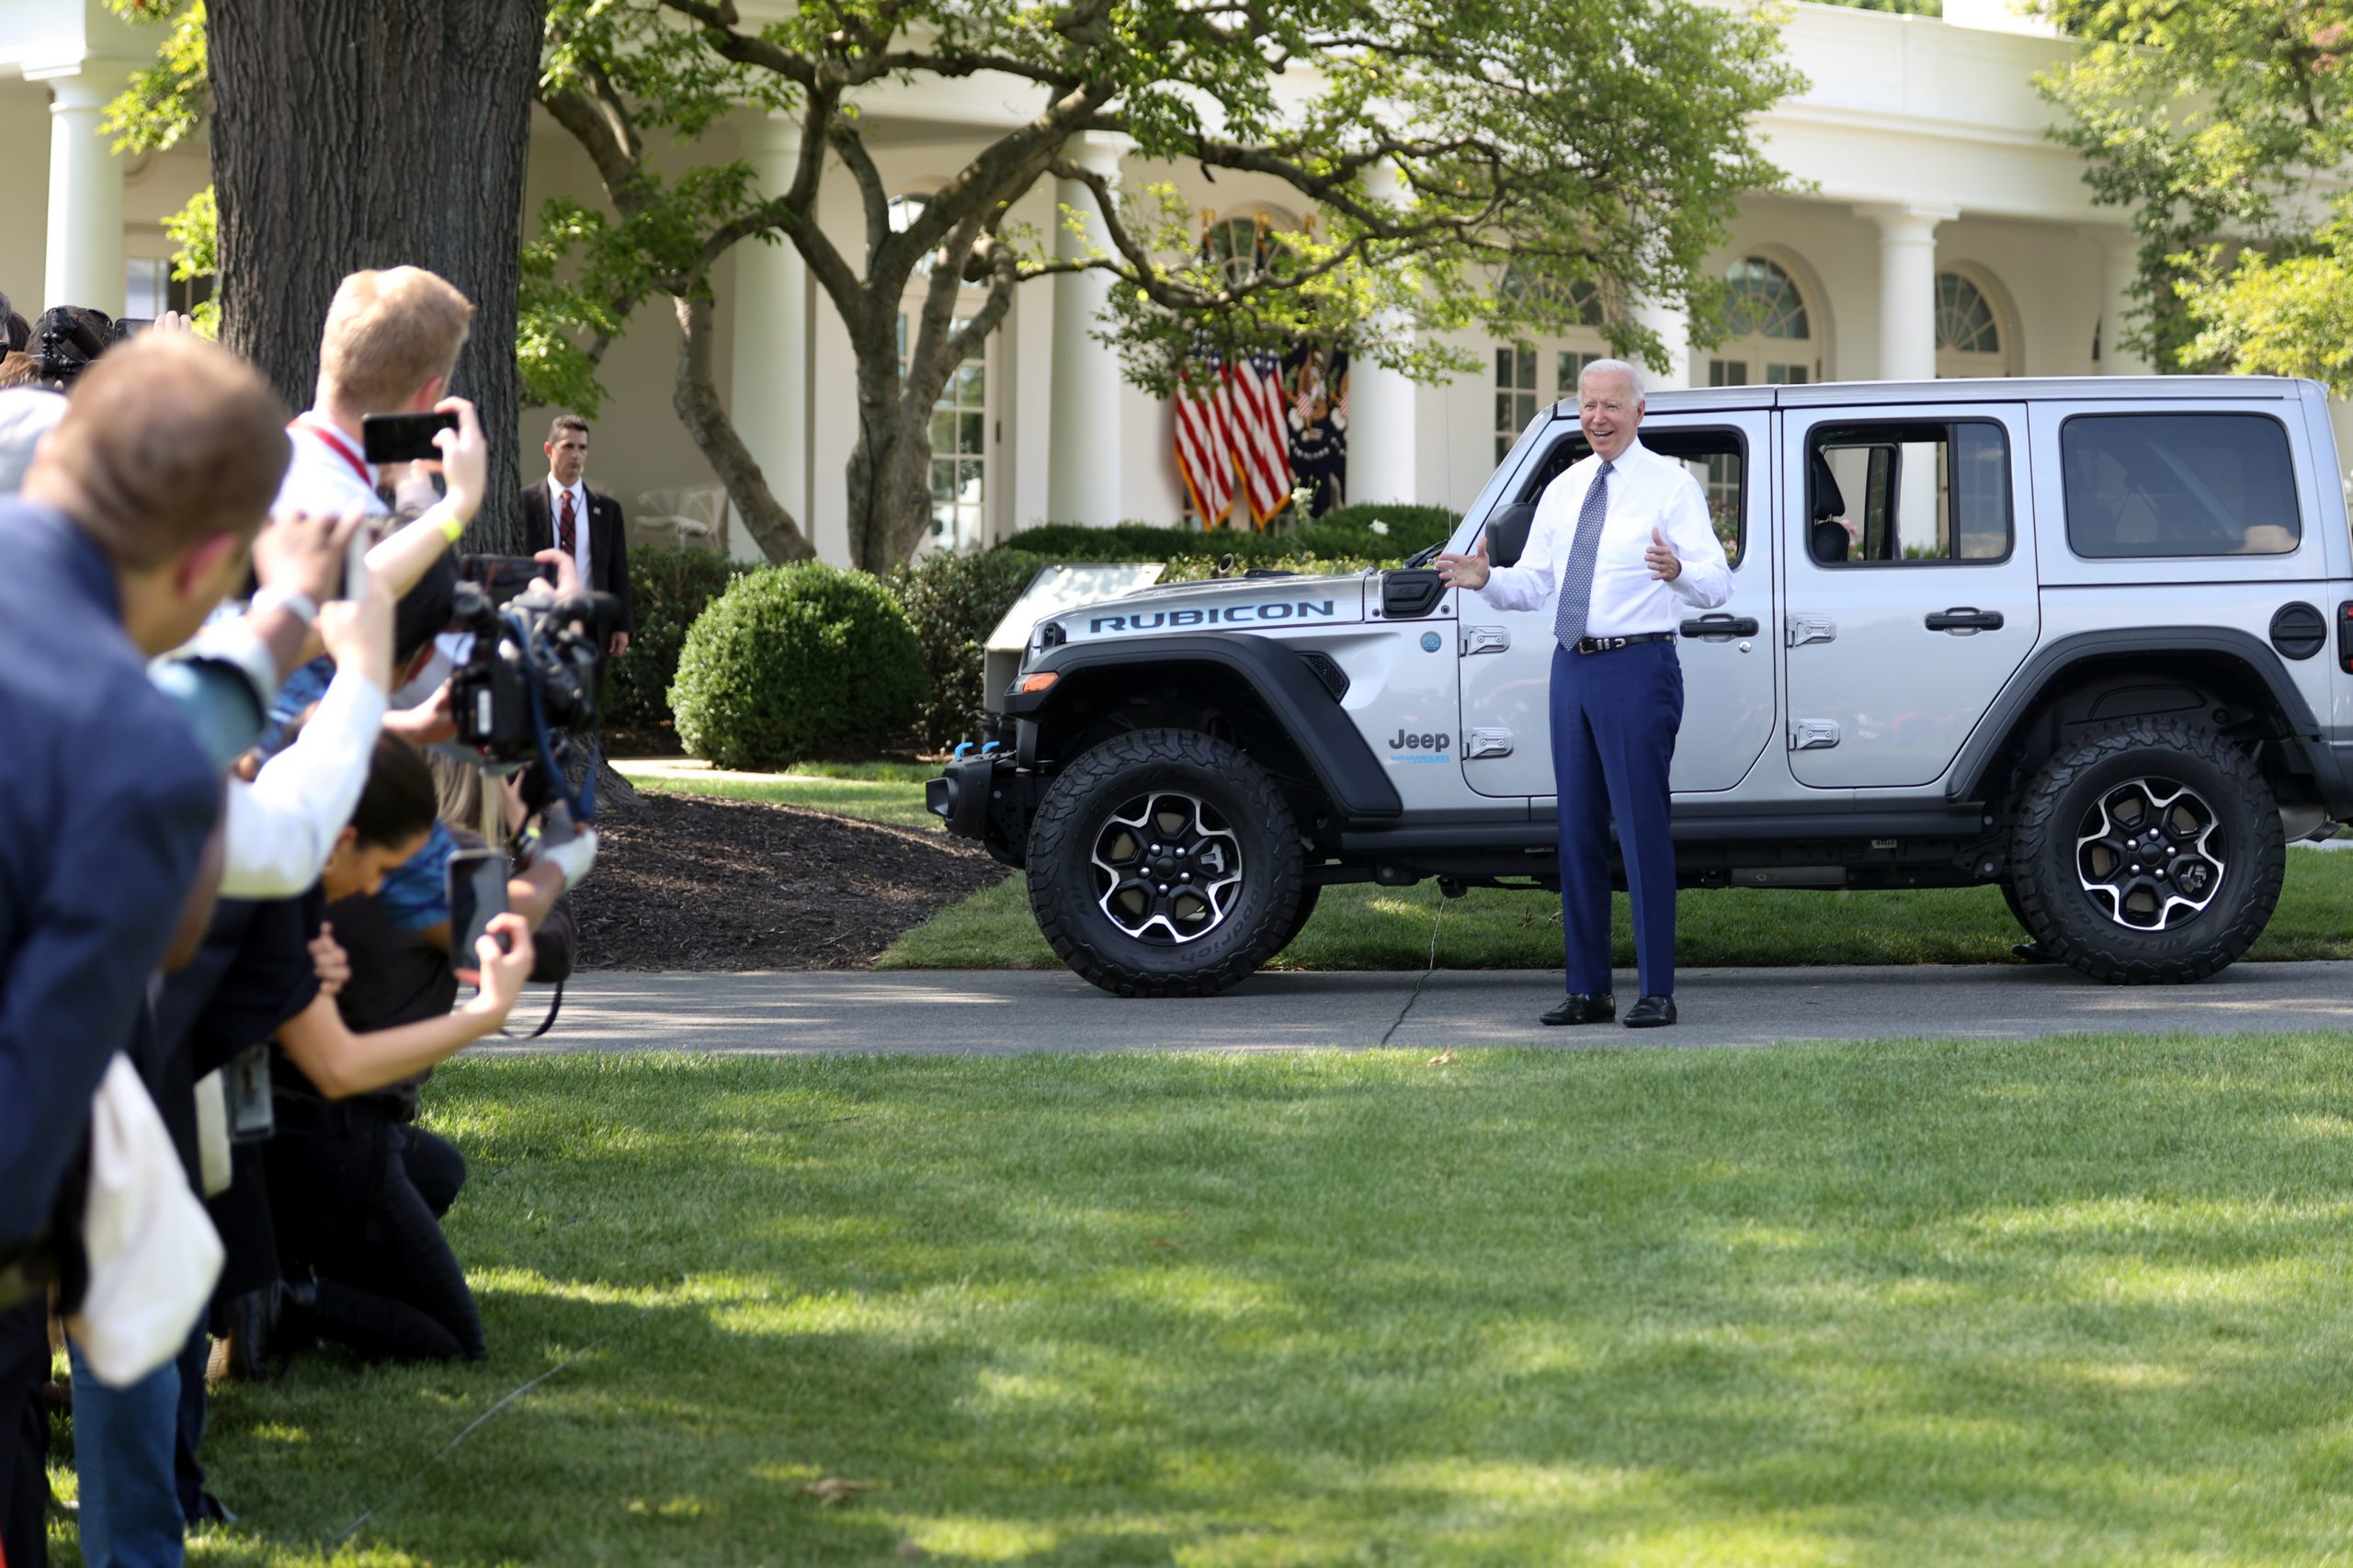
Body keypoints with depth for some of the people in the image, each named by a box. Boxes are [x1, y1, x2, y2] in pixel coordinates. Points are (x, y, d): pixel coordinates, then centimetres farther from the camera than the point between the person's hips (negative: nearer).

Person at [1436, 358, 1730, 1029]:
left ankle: (1657, 992, -3)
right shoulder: (1563, 491, 15)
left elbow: (1717, 583, -10)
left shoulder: (1670, 485, -3)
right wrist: (1486, 580, -5)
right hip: (1573, 667, 6)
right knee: (1579, 827, 8)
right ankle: (1587, 989, 15)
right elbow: (1533, 584, 16)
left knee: (1642, 826, -7)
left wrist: (1677, 572, -32)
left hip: (1637, 667, -6)